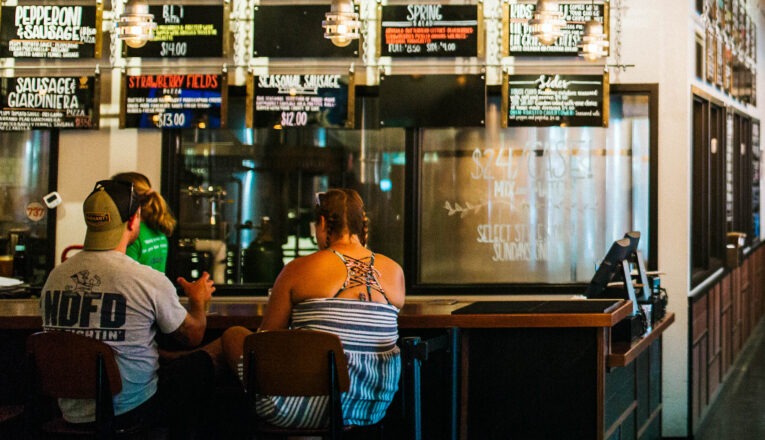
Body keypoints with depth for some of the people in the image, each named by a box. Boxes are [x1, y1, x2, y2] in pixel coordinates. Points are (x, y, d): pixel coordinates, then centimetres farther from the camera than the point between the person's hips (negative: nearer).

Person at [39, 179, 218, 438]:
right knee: (218, 351, 11)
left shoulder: (55, 276, -2)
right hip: (130, 411, -6)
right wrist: (199, 302, 22)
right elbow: (193, 336, 0)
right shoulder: (149, 280, -17)